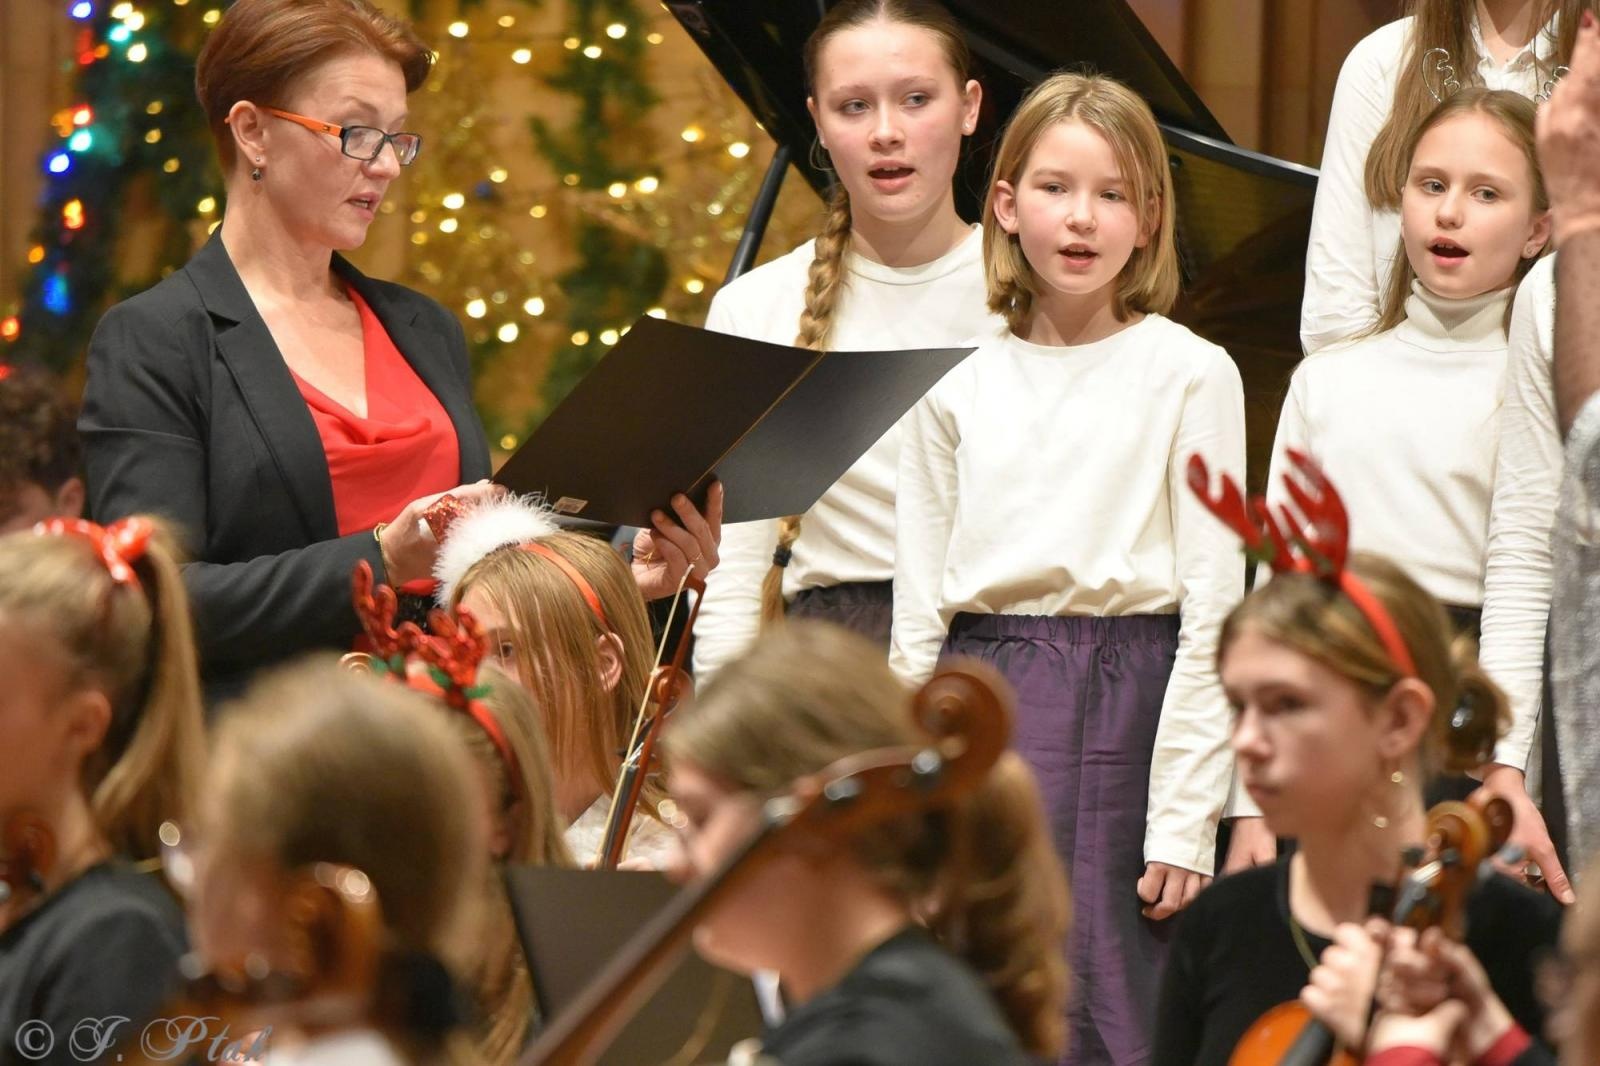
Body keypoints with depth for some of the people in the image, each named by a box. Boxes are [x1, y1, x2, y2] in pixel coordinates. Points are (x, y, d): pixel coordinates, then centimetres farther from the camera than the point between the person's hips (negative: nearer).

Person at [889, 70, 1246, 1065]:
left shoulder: (1191, 375, 0)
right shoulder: (955, 383, 10)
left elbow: (1212, 608, -2)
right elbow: (918, 607, 13)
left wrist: (1184, 821, -8)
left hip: (1118, 711, -3)